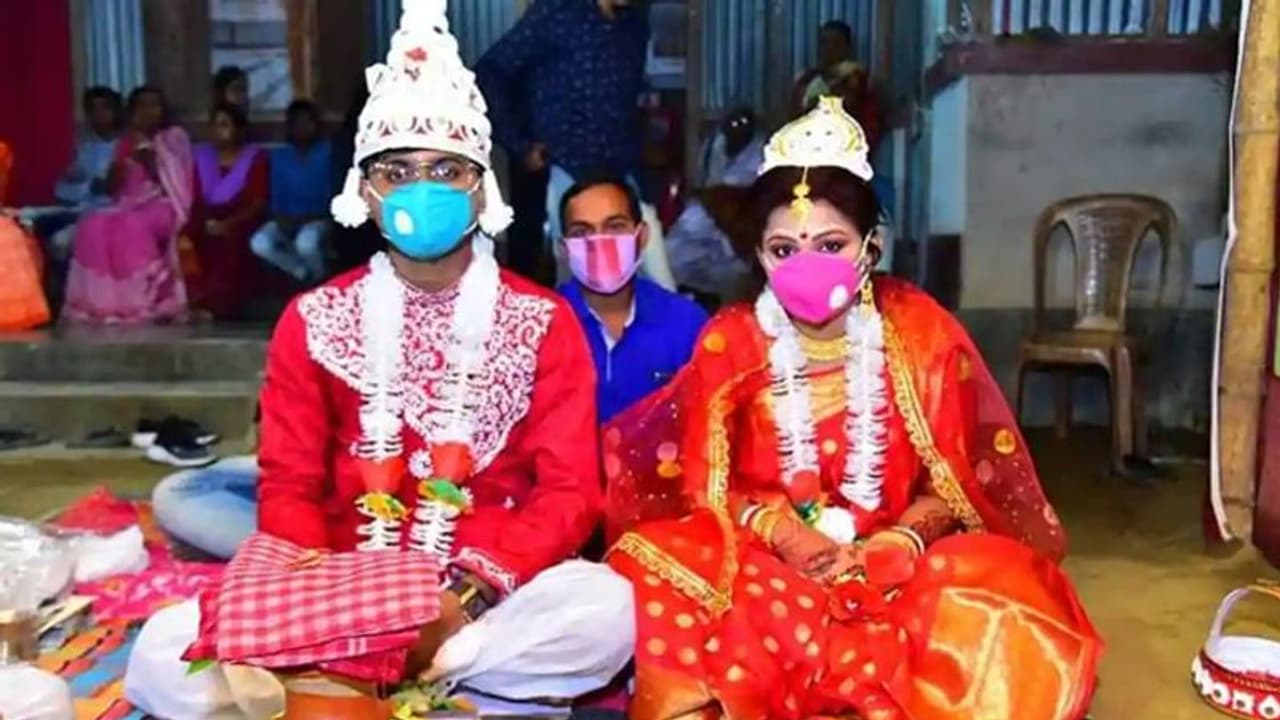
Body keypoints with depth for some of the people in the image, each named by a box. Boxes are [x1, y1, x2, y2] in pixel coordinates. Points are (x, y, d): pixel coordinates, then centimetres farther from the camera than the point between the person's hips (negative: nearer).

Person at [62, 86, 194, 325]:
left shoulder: (174, 137, 5)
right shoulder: (126, 142, 18)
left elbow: (169, 181, -6)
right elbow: (112, 187, 11)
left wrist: (144, 148, -9)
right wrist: (125, 157, -2)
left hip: (163, 206, -4)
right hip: (129, 205, 5)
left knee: (132, 227, -36)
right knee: (93, 226, -26)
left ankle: (143, 302, -31)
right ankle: (103, 302, -26)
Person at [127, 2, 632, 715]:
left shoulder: (542, 322, 1)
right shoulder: (313, 320, 6)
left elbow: (569, 493, -5)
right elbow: (288, 489, 3)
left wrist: (467, 595, -21)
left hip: (494, 592, -1)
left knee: (606, 609, -33)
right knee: (163, 651, -25)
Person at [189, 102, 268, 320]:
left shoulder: (255, 158, 5)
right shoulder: (201, 156, 17)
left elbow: (259, 203, -4)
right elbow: (194, 198, 10)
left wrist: (230, 223, -21)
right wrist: (206, 222, -13)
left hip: (240, 223, -3)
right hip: (208, 224, 3)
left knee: (231, 240, -35)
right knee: (190, 238, -28)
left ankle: (223, 304, -24)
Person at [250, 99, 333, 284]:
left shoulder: (327, 152, -1)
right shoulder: (279, 157, 8)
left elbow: (332, 193, -7)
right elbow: (276, 197, 6)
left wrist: (310, 217, -20)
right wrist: (281, 219, -15)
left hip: (318, 219, -3)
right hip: (287, 220, 3)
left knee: (306, 241, -38)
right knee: (260, 243, -27)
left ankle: (319, 278, -5)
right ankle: (304, 272, -5)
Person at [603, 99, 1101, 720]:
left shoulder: (921, 332, -2)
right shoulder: (730, 342, -1)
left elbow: (958, 481, 0)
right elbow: (701, 483, -1)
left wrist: (895, 544, -19)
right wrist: (780, 534, -18)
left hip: (891, 561, 0)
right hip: (762, 559, 0)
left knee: (1003, 591, -29)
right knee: (650, 571, -28)